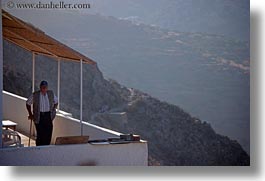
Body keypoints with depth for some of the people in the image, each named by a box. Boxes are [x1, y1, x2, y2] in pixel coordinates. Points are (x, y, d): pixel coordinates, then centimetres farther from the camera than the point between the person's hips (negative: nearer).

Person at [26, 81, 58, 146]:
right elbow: (28, 103, 8)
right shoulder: (35, 95, -4)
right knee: (40, 134, -8)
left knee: (48, 134, -1)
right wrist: (30, 114, 5)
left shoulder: (51, 94, 3)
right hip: (39, 117, -3)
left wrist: (53, 110, 8)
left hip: (48, 116, 3)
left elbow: (56, 102, 20)